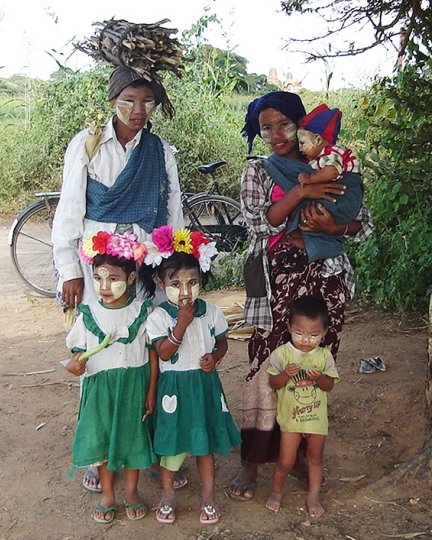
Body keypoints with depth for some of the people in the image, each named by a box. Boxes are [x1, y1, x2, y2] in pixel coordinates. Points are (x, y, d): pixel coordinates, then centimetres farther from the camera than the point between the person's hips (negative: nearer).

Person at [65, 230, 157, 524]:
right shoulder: (89, 314, -5)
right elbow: (79, 351, 1)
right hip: (100, 386, 1)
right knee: (101, 439, 9)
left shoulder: (143, 312, -8)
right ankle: (107, 494, 31)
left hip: (135, 384, -1)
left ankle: (132, 491, 33)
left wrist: (151, 391, -3)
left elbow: (153, 353, -3)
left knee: (133, 437, 10)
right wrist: (76, 362, -23)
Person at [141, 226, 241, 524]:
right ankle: (168, 494, 30)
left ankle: (208, 495, 29)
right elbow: (164, 353, -19)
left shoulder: (212, 312, -3)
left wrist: (214, 357, -11)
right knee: (172, 444, 8)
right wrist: (182, 323, -28)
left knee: (205, 442, 13)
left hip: (205, 384, 2)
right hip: (174, 385, -2)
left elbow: (222, 342, 10)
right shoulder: (158, 316, -12)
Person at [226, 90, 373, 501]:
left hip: (325, 278, 2)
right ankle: (251, 463, 7)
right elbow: (260, 222, -8)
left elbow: (364, 223, 8)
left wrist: (332, 227, -12)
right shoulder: (257, 171, 8)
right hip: (277, 279, -2)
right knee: (267, 365, -4)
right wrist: (301, 192, -19)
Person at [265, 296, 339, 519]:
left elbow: (330, 385, -5)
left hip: (317, 418, 2)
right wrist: (286, 374, -30)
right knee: (286, 462, 5)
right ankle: (276, 492, 30)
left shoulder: (324, 355, -7)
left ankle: (313, 497, 34)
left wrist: (319, 378, -27)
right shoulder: (281, 353, -13)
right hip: (290, 417, -2)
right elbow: (273, 384, -10)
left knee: (315, 458, 17)